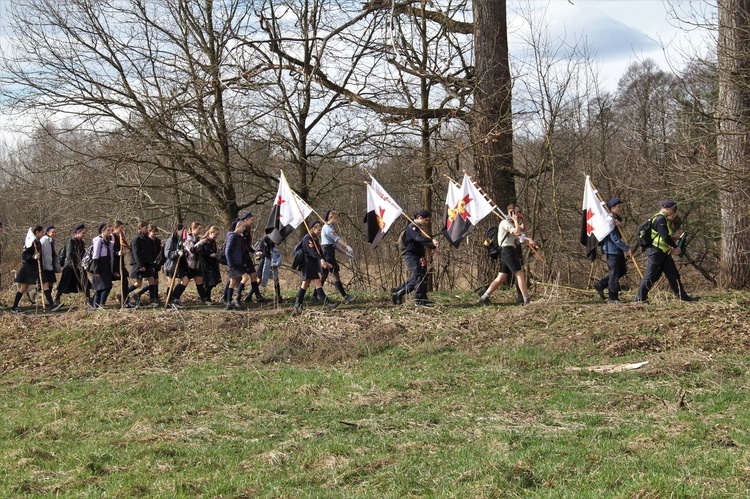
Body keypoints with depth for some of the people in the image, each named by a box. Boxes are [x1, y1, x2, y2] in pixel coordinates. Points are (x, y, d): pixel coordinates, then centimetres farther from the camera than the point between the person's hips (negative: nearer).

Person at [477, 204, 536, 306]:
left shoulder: (511, 223, 22)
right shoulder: (505, 222, -8)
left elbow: (523, 229, 33)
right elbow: (517, 232, -21)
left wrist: (522, 218, 18)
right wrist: (516, 220, -8)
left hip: (510, 251, 10)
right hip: (507, 250, -10)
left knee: (501, 278, 6)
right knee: (520, 274, -12)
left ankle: (484, 297, 5)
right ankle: (527, 300, -15)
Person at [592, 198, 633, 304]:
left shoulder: (617, 219, 14)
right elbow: (615, 238, -21)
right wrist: (627, 248, -21)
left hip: (618, 251, 10)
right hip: (612, 250, -10)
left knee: (622, 270, 14)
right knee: (614, 273, -4)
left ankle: (600, 285, 18)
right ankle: (612, 297, 3)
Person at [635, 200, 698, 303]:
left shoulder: (665, 219, 17)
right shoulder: (660, 219, -16)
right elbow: (665, 237, -22)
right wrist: (676, 247, -12)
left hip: (664, 252, 10)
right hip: (656, 251, -10)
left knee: (673, 274, 10)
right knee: (651, 275, -6)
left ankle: (683, 296, 14)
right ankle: (640, 298, 0)